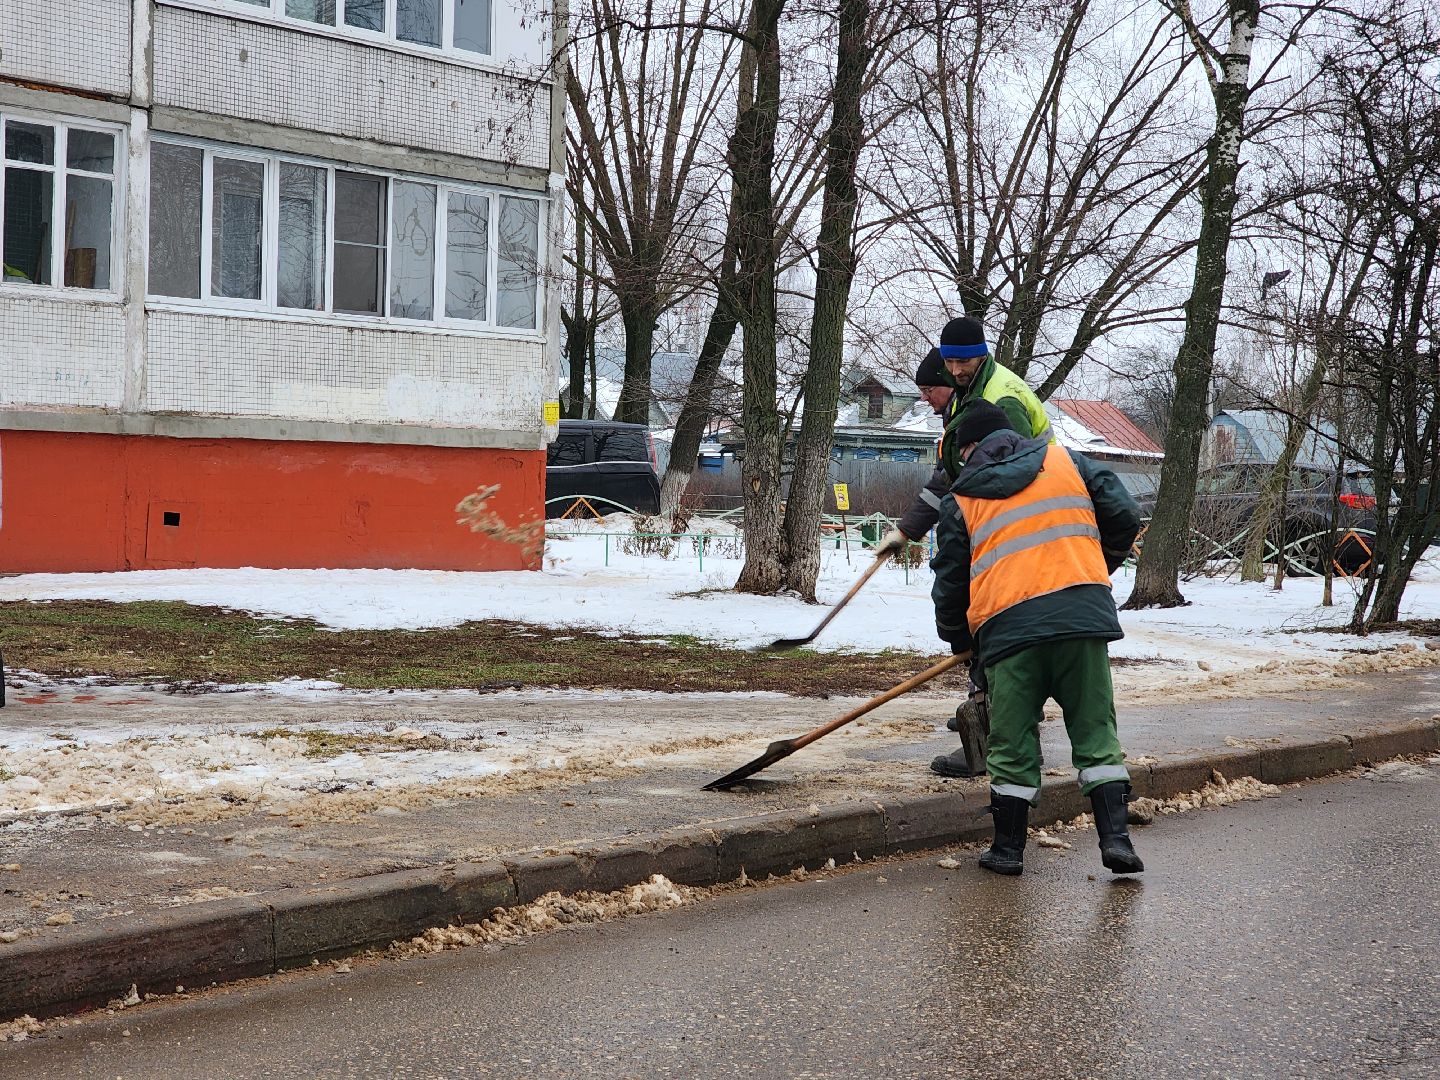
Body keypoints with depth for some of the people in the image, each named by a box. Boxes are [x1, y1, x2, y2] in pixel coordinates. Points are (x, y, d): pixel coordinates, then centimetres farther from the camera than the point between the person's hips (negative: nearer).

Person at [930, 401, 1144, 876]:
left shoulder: (961, 501, 13)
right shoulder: (1066, 463, 15)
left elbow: (949, 579, 15)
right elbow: (1123, 516, 11)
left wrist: (957, 640, 31)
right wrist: (1098, 567, 28)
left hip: (1007, 625, -1)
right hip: (1083, 614, 1)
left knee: (1013, 743, 9)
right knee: (1096, 731, 8)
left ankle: (1008, 847, 14)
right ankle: (1115, 837, 2)